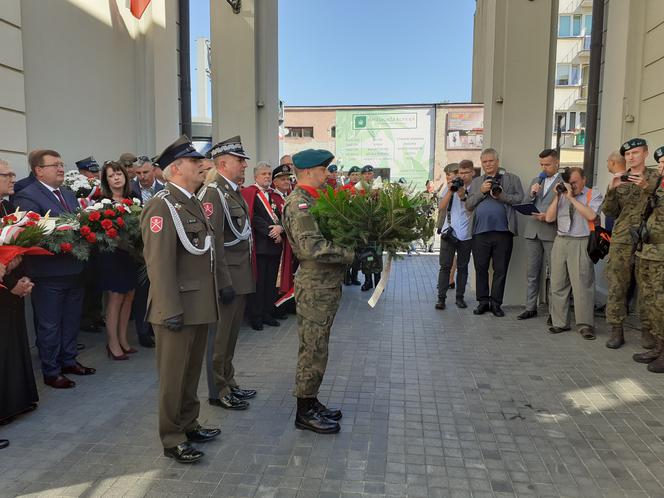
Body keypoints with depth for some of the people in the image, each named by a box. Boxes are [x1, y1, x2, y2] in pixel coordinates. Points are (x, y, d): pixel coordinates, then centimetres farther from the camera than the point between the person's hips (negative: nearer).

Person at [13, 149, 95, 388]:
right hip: (48, 272, -7)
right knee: (49, 325, 6)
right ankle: (51, 372, 20)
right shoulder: (27, 196, -12)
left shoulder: (69, 194, 13)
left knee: (71, 321, 19)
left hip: (74, 269, 7)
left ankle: (68, 361, 34)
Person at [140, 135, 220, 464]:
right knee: (173, 376, 5)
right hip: (178, 308, -9)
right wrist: (170, 310, -23)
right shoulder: (162, 206, -15)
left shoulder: (193, 202, 14)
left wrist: (212, 297, 17)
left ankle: (188, 425, 35)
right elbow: (159, 261, -21)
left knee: (192, 371, 19)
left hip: (199, 305, 9)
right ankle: (172, 439, 20)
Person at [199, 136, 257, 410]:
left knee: (231, 334, 18)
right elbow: (213, 241, -21)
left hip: (240, 278, 9)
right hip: (227, 278, -9)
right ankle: (218, 392, 16)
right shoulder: (213, 192, -15)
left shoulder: (234, 192, 15)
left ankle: (228, 382, 31)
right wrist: (224, 283, -21)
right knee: (219, 336, 3)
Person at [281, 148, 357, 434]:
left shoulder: (314, 199, 15)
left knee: (316, 347, 17)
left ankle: (311, 402, 30)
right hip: (315, 286, -10)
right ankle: (305, 413, 14)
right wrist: (351, 254, -22)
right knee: (313, 349, 0)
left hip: (327, 285, 10)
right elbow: (312, 247, -26)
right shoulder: (299, 203, -16)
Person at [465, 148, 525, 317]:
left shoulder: (512, 179, 11)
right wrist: (482, 191, -5)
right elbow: (468, 205, 8)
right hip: (480, 232, 2)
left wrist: (501, 195, -14)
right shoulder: (476, 182, 17)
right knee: (481, 268, 5)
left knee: (500, 269, 3)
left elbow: (520, 198, -1)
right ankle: (483, 301, 15)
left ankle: (496, 303, 12)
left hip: (503, 231, -2)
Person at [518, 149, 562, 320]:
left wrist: (549, 216, -19)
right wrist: (531, 193, -4)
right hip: (532, 231, 5)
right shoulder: (535, 181, 17)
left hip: (552, 232, -5)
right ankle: (530, 307, 17)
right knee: (532, 273, 9)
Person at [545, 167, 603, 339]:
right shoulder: (562, 195, 15)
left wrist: (572, 198, -11)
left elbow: (591, 215, -13)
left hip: (581, 243, -4)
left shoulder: (594, 194, 4)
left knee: (582, 284, -8)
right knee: (558, 284, 5)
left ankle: (585, 325, 0)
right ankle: (560, 323, 13)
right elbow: (549, 218, 8)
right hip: (560, 241, 4)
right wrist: (557, 196, 1)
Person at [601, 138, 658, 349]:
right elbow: (610, 212, 9)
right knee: (616, 284, -2)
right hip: (621, 240, 2)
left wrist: (647, 187, -19)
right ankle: (616, 330, 5)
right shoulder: (619, 180, 16)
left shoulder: (655, 178, 9)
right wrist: (611, 189, -6)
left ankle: (647, 330, 9)